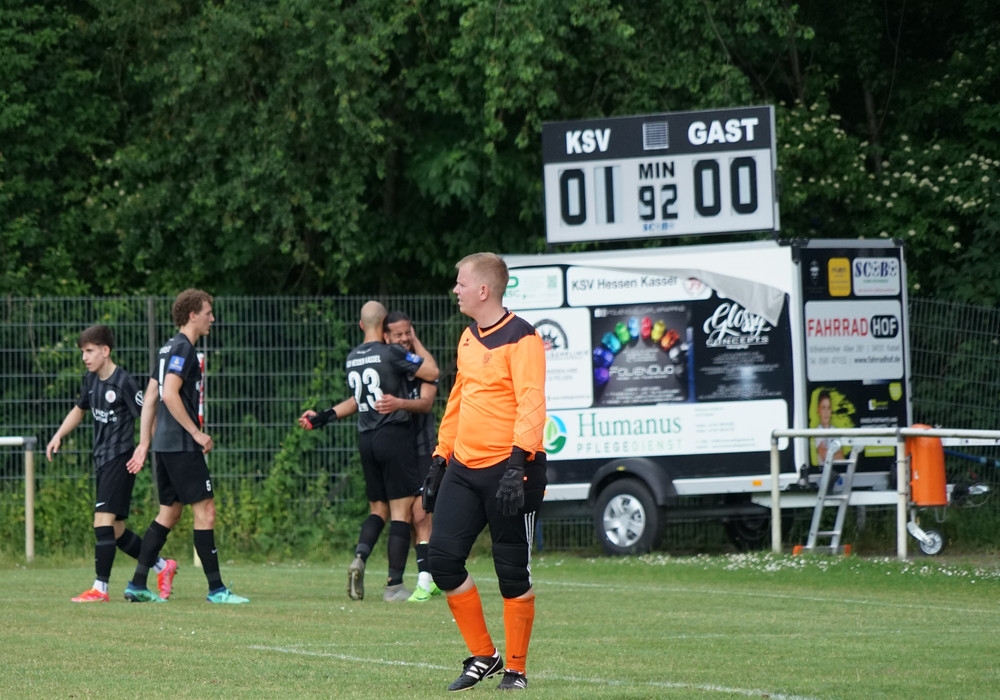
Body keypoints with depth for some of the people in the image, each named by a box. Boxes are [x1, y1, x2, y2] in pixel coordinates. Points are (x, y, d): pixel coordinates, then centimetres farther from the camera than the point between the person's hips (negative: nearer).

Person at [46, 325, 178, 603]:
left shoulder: (123, 382, -14)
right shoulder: (91, 380, 10)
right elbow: (80, 409, 27)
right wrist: (58, 436, 16)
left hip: (120, 459, -9)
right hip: (102, 460, 9)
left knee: (103, 522, -15)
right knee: (115, 532, 9)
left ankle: (100, 588, -13)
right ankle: (163, 567, 24)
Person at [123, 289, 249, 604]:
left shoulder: (169, 348, 18)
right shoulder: (183, 349, -12)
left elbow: (150, 397, 19)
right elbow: (169, 394, -22)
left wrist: (144, 443, 19)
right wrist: (197, 432, -17)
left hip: (165, 444, 10)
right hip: (181, 445, -10)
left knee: (169, 512, 13)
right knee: (205, 510, -7)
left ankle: (137, 584, 11)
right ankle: (216, 588, -7)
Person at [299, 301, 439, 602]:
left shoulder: (352, 358, 9)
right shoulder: (391, 353, -12)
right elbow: (432, 372, -9)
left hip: (366, 439, 7)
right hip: (394, 435, -7)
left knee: (378, 508, 18)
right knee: (401, 510, -2)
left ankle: (359, 557, -9)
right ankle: (394, 585, -6)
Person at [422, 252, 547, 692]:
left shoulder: (520, 338, -11)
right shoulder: (469, 338, 15)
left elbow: (531, 404, -19)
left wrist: (517, 461, -29)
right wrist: (440, 460, 21)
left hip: (508, 469, -8)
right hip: (464, 467, 8)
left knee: (512, 573, -1)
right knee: (443, 558, -1)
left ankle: (516, 670, 11)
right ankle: (483, 656, 12)